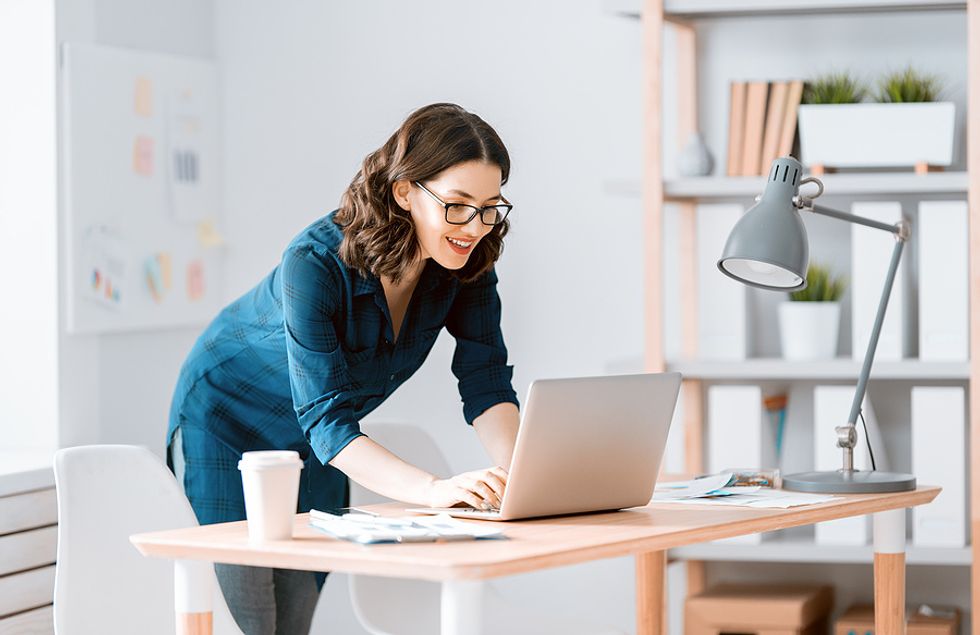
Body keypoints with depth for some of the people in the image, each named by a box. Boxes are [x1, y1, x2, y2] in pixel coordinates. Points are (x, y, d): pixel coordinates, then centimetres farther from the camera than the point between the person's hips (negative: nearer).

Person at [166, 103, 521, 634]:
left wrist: (517, 473, -39)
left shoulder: (466, 264, -19)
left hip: (315, 446, 5)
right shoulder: (316, 264, -36)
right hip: (226, 420, -5)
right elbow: (327, 421, -40)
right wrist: (433, 489, -55)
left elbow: (487, 387, -19)